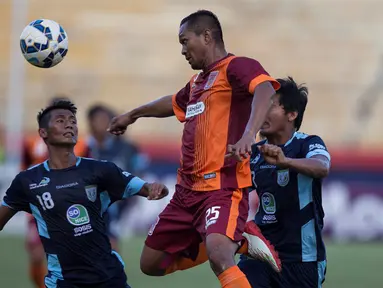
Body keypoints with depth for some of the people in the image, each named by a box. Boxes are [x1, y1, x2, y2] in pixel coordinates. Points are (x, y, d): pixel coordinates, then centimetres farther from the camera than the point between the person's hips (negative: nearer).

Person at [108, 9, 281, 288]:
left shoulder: (236, 67, -8)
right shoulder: (197, 82, 18)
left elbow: (265, 89, -30)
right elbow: (174, 103, 41)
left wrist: (248, 135, -45)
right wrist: (133, 115, 57)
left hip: (223, 186, -10)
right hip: (188, 191, 10)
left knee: (218, 257, -34)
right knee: (151, 264, 13)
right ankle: (239, 239, 17)